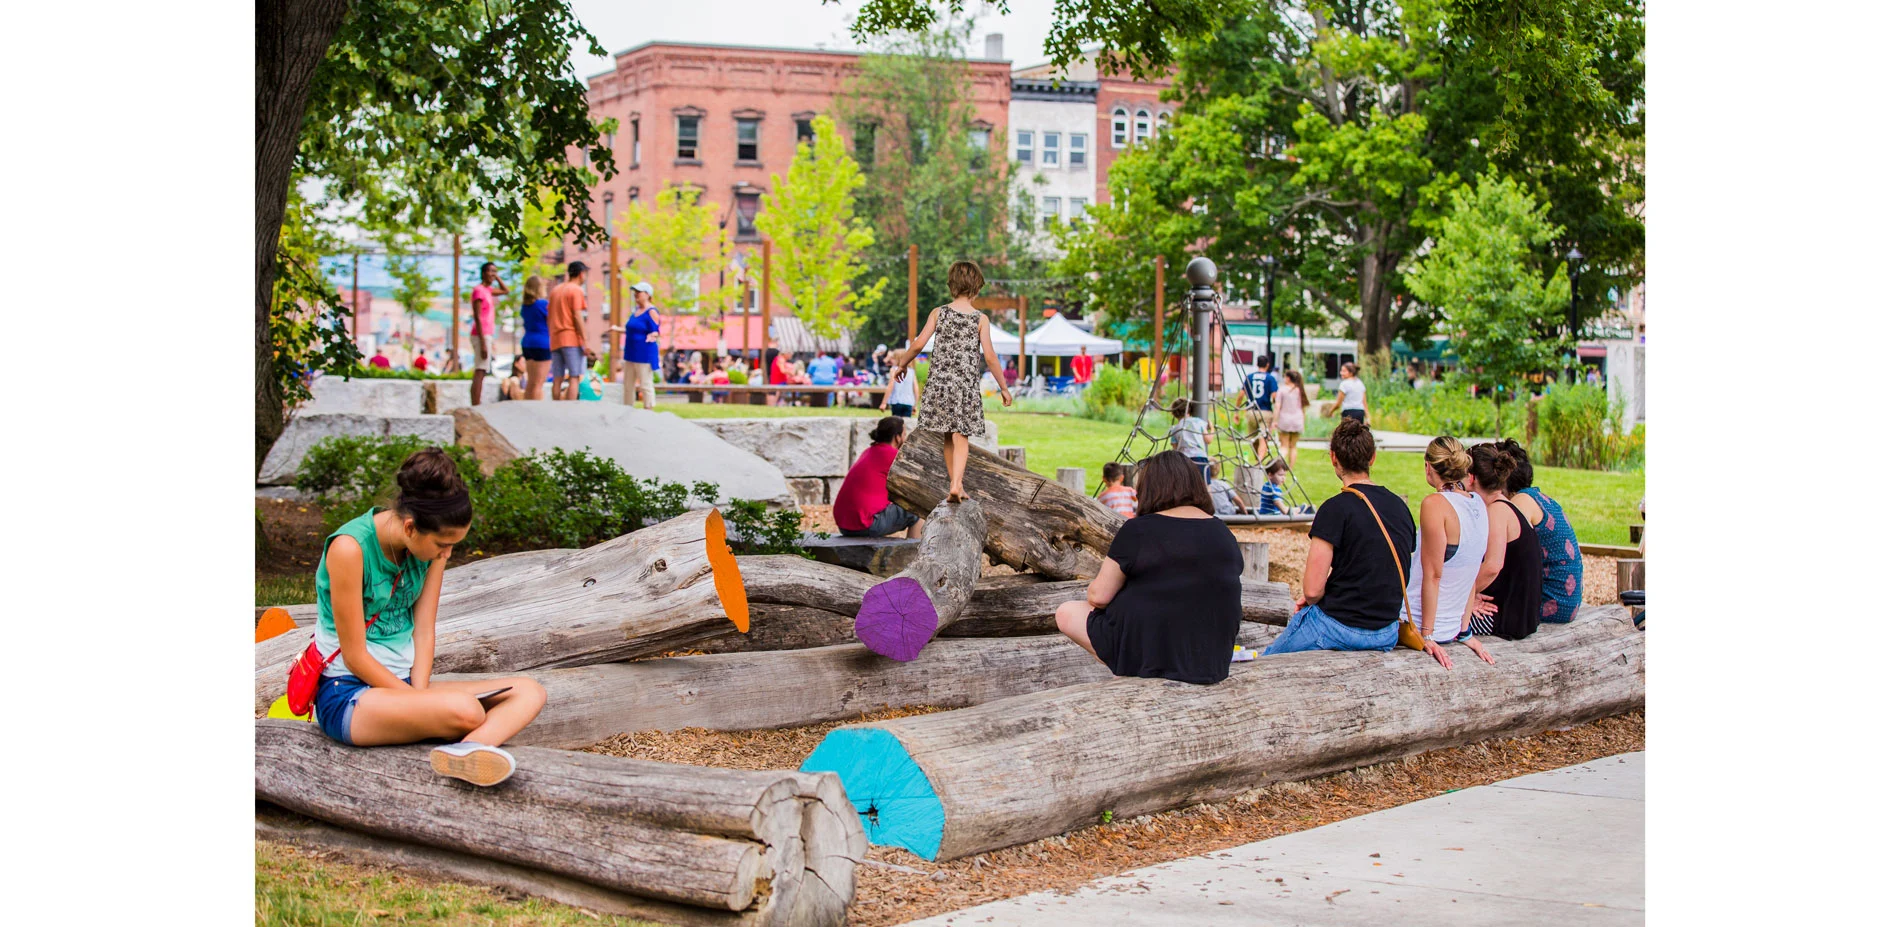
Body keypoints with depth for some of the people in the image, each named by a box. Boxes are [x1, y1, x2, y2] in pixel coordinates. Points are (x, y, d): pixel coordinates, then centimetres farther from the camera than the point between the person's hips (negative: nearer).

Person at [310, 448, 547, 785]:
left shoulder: (432, 545, 1)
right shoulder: (349, 548, -20)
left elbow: (423, 633, 1)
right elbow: (354, 657, -18)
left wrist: (419, 695, -14)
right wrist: (415, 700, -17)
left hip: (404, 684, 9)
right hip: (347, 696, -9)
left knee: (529, 692, -13)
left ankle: (465, 751, -37)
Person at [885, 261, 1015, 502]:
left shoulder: (939, 313, 0)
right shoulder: (980, 319, -4)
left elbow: (919, 344, -3)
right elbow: (989, 357, -6)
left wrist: (902, 364, 15)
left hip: (940, 381, 2)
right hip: (966, 385, -2)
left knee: (948, 437, 13)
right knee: (961, 437, -1)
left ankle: (956, 484, 18)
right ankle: (956, 485, -16)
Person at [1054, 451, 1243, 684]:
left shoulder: (1138, 530, -11)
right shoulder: (1225, 535, 5)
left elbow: (1099, 596, -8)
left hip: (1148, 655, -7)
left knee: (1066, 613, 12)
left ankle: (1128, 674, 2)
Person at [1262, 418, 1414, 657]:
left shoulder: (1336, 509, -17)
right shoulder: (1401, 507, 4)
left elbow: (1312, 589, -18)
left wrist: (1307, 600, 4)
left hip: (1340, 628, -7)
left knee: (1265, 664, 14)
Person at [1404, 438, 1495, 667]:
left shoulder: (1435, 504, -17)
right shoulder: (1478, 504, 6)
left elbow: (1433, 575, -18)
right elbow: (1473, 574, 10)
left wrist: (1426, 635, -15)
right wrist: (1464, 631, 14)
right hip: (1452, 628, 7)